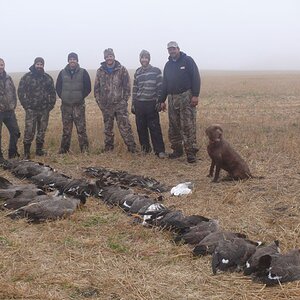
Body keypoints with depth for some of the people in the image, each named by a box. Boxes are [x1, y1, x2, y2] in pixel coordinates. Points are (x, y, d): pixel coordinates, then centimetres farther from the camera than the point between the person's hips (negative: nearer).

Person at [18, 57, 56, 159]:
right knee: (29, 131, -8)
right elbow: (20, 91, 0)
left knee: (42, 131, 10)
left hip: (44, 109, 4)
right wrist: (26, 105, -6)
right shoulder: (27, 77, -2)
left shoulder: (48, 78, 8)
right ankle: (26, 152, -1)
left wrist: (51, 105, 4)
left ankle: (39, 150, 21)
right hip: (31, 109, -3)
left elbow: (52, 92, 13)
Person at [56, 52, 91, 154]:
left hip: (79, 105, -2)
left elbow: (88, 88, 3)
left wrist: (81, 97, -3)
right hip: (66, 105, 2)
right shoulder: (62, 73, 7)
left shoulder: (83, 72, 2)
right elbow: (58, 87, 14)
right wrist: (62, 97, 4)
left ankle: (84, 149, -1)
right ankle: (64, 150, 14)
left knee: (81, 128, -5)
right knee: (66, 130, 7)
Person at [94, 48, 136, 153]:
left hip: (120, 104, -3)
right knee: (107, 128, 11)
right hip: (106, 106, 3)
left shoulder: (121, 69, -1)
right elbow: (96, 88, 11)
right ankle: (108, 148, 20)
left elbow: (127, 86, 0)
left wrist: (124, 100, -4)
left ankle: (132, 148, -3)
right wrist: (99, 101, 4)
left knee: (125, 127, -7)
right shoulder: (100, 71, 6)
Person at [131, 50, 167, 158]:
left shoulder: (156, 71, 0)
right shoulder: (137, 73, 12)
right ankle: (145, 148, 17)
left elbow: (160, 88, -2)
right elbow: (135, 89, 16)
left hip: (151, 104, -4)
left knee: (155, 128, -7)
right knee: (141, 128, 6)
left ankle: (160, 150, -5)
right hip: (139, 104, 4)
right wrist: (133, 104, 13)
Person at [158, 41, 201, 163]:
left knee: (188, 126, -10)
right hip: (172, 98, 6)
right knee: (173, 127, 7)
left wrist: (195, 95, -15)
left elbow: (196, 78, -7)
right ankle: (177, 150, 17)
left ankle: (191, 152, -9)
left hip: (186, 97, -6)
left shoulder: (187, 60, -1)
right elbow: (164, 83, 20)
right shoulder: (168, 65, 17)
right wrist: (162, 100, 17)